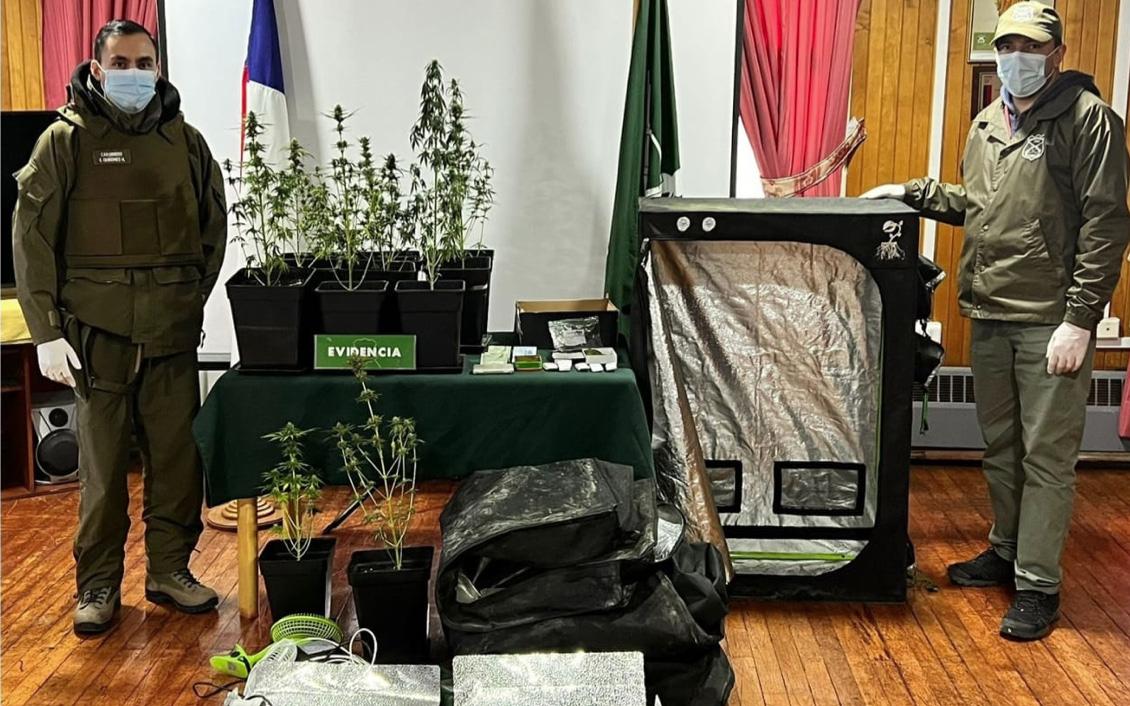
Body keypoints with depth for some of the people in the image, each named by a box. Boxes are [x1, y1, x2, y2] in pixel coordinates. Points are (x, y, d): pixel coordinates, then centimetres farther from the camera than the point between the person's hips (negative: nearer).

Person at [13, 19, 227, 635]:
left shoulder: (185, 141, 9)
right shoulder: (66, 140, -1)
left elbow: (213, 227, 19)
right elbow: (31, 237, -3)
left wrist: (193, 300, 12)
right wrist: (47, 331, -8)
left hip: (173, 336, 3)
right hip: (97, 335, -3)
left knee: (179, 456, 7)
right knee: (102, 466, 2)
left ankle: (169, 570, 22)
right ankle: (98, 585, 16)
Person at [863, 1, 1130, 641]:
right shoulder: (988, 124, 13)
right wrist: (912, 193, 13)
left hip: (1051, 322, -7)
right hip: (990, 315, 7)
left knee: (1047, 456, -1)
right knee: (1000, 446, 17)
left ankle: (1039, 584, 8)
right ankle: (1008, 551, 33)